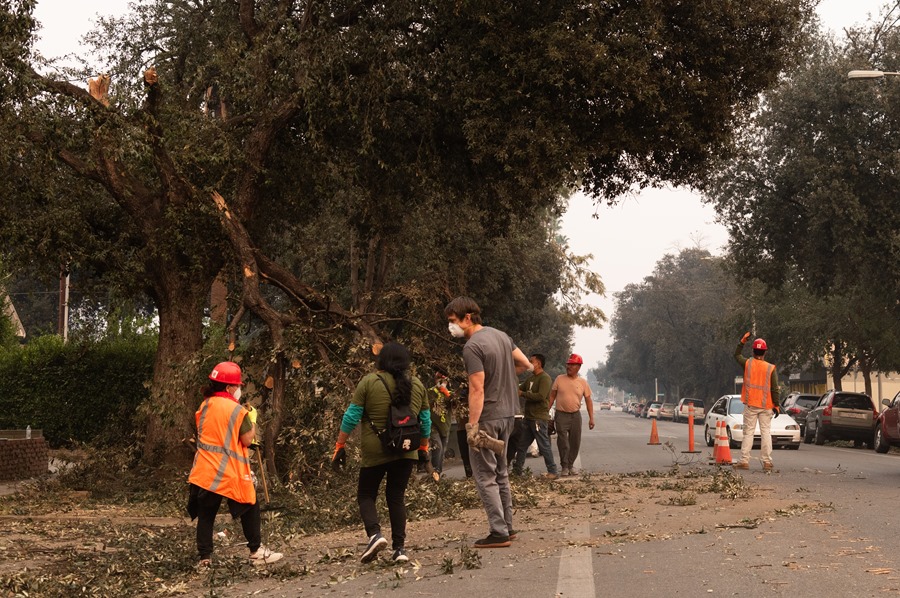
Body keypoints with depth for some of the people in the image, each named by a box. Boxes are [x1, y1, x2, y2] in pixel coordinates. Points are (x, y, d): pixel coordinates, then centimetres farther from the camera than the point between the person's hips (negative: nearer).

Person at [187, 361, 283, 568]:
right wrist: (252, 419, 5)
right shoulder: (236, 410, -11)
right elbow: (247, 440, -9)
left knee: (205, 513, 9)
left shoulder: (204, 406, 8)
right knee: (250, 508, 10)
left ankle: (205, 557, 7)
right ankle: (257, 552, 15)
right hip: (230, 472, -5)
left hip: (205, 471, 5)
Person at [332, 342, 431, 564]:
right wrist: (423, 447, 22)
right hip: (406, 451, 3)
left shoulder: (369, 382, -5)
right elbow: (425, 421, 11)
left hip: (375, 452, -3)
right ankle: (400, 547, 3)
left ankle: (374, 533, -12)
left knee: (366, 494, 10)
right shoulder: (417, 385, 6)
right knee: (397, 496, 10)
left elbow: (351, 417, -5)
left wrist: (340, 445, 1)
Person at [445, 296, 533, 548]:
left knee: (485, 476, -2)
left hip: (487, 417, -9)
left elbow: (477, 389, -21)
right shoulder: (500, 335, 9)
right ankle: (507, 527, 24)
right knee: (500, 473, 18)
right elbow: (526, 365, 14)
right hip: (507, 414, 9)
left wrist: (472, 426, -21)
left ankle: (499, 533, -1)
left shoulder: (472, 347, -17)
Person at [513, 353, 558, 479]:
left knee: (544, 446, -5)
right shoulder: (531, 378, 15)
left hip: (539, 418, -9)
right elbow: (520, 389, 16)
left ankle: (553, 471, 1)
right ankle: (517, 470, 19)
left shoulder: (545, 378, -13)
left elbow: (541, 396, -23)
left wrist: (523, 394, -16)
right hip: (529, 417, 9)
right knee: (522, 445, 12)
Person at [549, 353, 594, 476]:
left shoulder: (583, 382, 2)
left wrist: (591, 418, -2)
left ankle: (571, 465, 20)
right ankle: (564, 466, 2)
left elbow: (588, 400, 4)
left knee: (575, 442, 6)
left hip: (576, 415, 2)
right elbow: (552, 396, 4)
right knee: (563, 442, -6)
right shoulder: (559, 379, -1)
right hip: (561, 415, -2)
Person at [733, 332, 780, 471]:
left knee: (748, 432, 2)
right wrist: (776, 405, 0)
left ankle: (744, 461, -2)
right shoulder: (771, 368, -3)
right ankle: (767, 462, 0)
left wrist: (742, 342, 23)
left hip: (750, 405, 0)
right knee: (766, 432, 3)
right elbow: (775, 389, -4)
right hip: (766, 406, 0)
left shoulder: (748, 363, -1)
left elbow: (737, 355, 20)